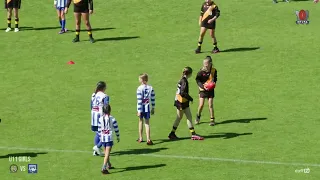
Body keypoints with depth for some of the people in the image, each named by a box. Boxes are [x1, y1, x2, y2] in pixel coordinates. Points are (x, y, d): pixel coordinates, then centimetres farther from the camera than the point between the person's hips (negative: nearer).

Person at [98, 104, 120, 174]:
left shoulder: (100, 119, -1)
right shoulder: (112, 119, -9)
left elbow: (99, 129, 5)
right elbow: (116, 128, -3)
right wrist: (118, 136, 12)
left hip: (103, 138, 4)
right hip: (109, 138, -4)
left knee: (106, 152, 23)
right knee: (107, 153, -8)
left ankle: (108, 165, 40)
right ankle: (104, 168, -19)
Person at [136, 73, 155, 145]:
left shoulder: (139, 88, -13)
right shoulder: (151, 88, -1)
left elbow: (139, 100, -15)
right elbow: (153, 99, 5)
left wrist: (139, 111, -14)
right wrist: (153, 108, 16)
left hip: (141, 108, -2)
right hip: (147, 108, 2)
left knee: (141, 121, 16)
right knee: (147, 123, 4)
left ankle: (140, 138, 28)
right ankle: (148, 139, -8)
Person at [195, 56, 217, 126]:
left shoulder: (214, 71, -7)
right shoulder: (201, 71, -14)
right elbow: (197, 80, -8)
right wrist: (203, 86, -21)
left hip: (210, 90, 1)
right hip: (202, 90, -1)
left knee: (210, 105, 0)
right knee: (201, 105, -3)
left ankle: (212, 120, 11)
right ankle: (198, 116, 25)